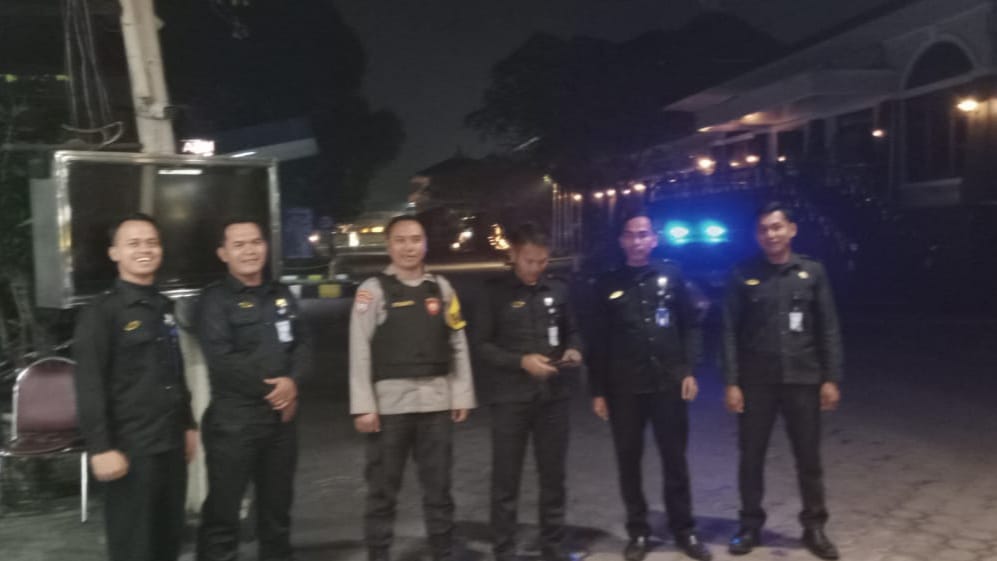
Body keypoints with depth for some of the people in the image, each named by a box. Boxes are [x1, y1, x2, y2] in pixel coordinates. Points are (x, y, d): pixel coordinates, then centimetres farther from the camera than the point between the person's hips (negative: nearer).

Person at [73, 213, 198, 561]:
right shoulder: (100, 313, -9)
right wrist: (101, 448, -19)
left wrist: (188, 425, 19)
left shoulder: (165, 308, 12)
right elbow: (89, 388, -14)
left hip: (171, 444, 7)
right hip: (131, 448, -7)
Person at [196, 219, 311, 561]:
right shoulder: (215, 300, -7)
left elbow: (302, 344, 7)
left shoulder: (282, 296, 13)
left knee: (277, 505, 18)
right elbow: (222, 360, -17)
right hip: (233, 418, -6)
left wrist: (291, 381, -13)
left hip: (281, 415, 6)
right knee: (223, 509, 0)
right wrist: (271, 388, -12)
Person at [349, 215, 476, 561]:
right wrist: (363, 406, -10)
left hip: (436, 401, 3)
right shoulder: (373, 289, -3)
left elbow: (458, 345, 9)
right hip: (390, 402, -3)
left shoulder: (441, 287, 8)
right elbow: (360, 351, -6)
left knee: (438, 487, 13)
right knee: (383, 489, 6)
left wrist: (461, 396, 5)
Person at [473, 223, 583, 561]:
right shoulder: (496, 292, -3)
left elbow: (571, 331, 17)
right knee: (506, 481, 4)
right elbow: (482, 346, -5)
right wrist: (521, 361, -16)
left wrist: (573, 350, -5)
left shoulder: (557, 290, 6)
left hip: (554, 396, 3)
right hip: (510, 398, -3)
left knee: (554, 476, 14)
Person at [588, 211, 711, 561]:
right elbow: (598, 342, 4)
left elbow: (690, 325, 5)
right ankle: (638, 532, 20)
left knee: (675, 459, 6)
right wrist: (598, 390, 1)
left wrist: (689, 370, -5)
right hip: (624, 388, 1)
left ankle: (684, 530, 20)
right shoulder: (608, 284, 5)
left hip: (668, 384, 0)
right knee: (629, 462, 7)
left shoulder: (672, 275, 5)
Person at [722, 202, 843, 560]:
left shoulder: (812, 272, 2)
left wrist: (831, 378, -2)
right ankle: (750, 526, 22)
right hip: (756, 381, 0)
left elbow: (828, 329, 3)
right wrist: (732, 382, -6)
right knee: (751, 456, 7)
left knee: (809, 457, 7)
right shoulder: (743, 275, 0)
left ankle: (814, 527, 22)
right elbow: (731, 332, -1)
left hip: (802, 379, 0)